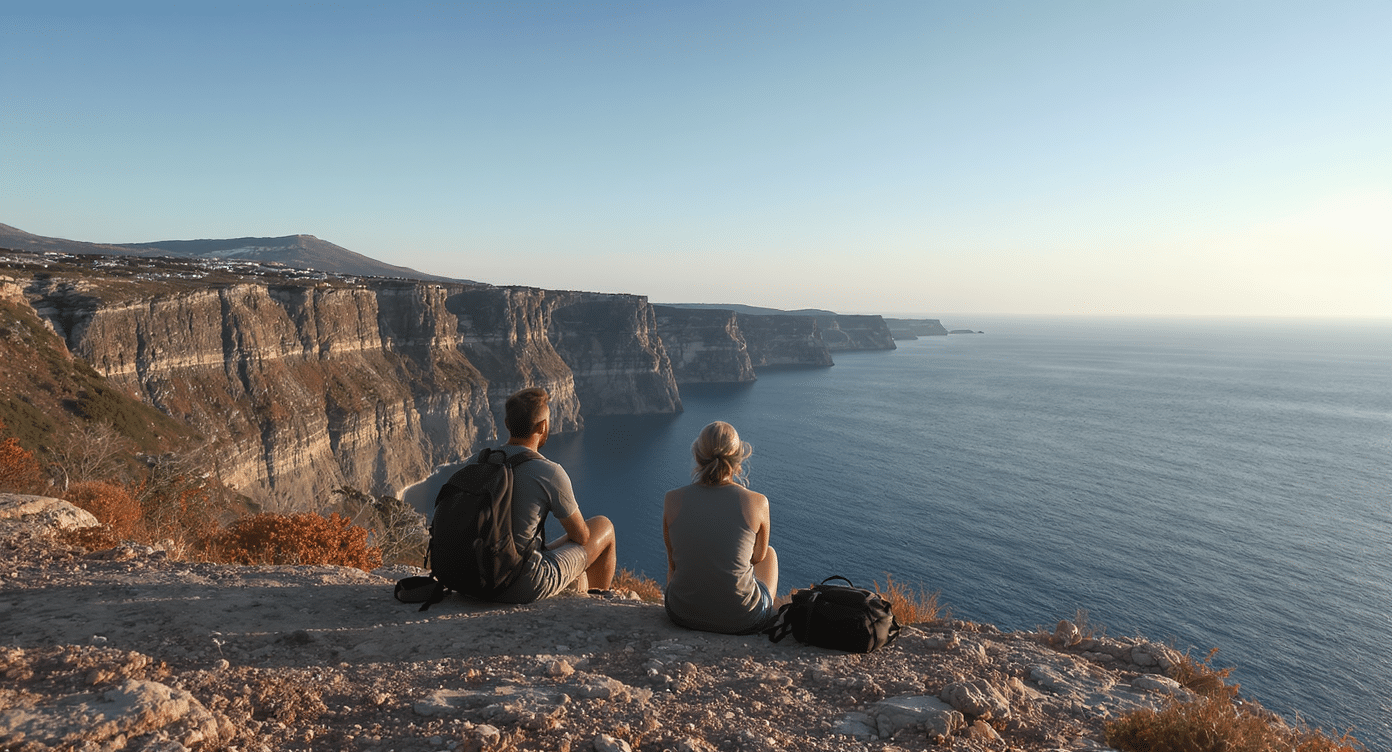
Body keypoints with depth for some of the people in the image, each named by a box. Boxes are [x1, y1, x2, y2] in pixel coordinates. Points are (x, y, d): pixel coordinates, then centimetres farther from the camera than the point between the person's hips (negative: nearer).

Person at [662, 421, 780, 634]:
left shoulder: (672, 499, -10)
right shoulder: (757, 503, -15)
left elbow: (673, 558, 6)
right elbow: (758, 555, 4)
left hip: (683, 614, 2)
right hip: (742, 620, -1)